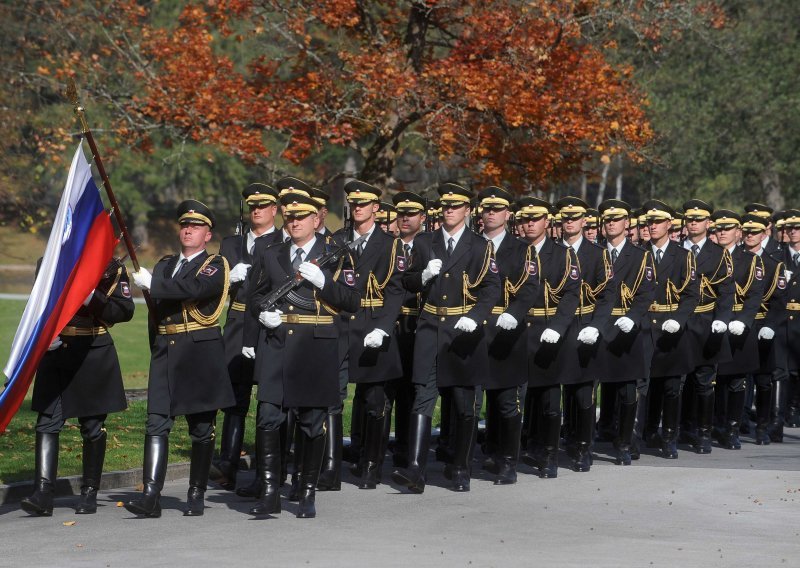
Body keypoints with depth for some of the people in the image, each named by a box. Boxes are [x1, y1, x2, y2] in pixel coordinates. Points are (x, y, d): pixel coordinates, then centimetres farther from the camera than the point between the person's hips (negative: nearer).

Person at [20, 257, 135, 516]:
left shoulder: (111, 267, 0)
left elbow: (125, 310, -4)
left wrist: (92, 298, -19)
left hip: (94, 353, -2)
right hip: (54, 351, 2)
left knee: (92, 427, 4)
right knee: (47, 423, -7)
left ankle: (90, 492, 16)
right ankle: (43, 494, -11)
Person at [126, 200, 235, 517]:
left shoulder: (214, 266, -1)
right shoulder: (165, 265, 18)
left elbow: (192, 290, -22)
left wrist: (151, 283, -16)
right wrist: (156, 347, 15)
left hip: (201, 354, -5)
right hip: (165, 355, 5)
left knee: (201, 429, 3)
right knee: (157, 425, -7)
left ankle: (196, 496, 14)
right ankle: (150, 496, -13)